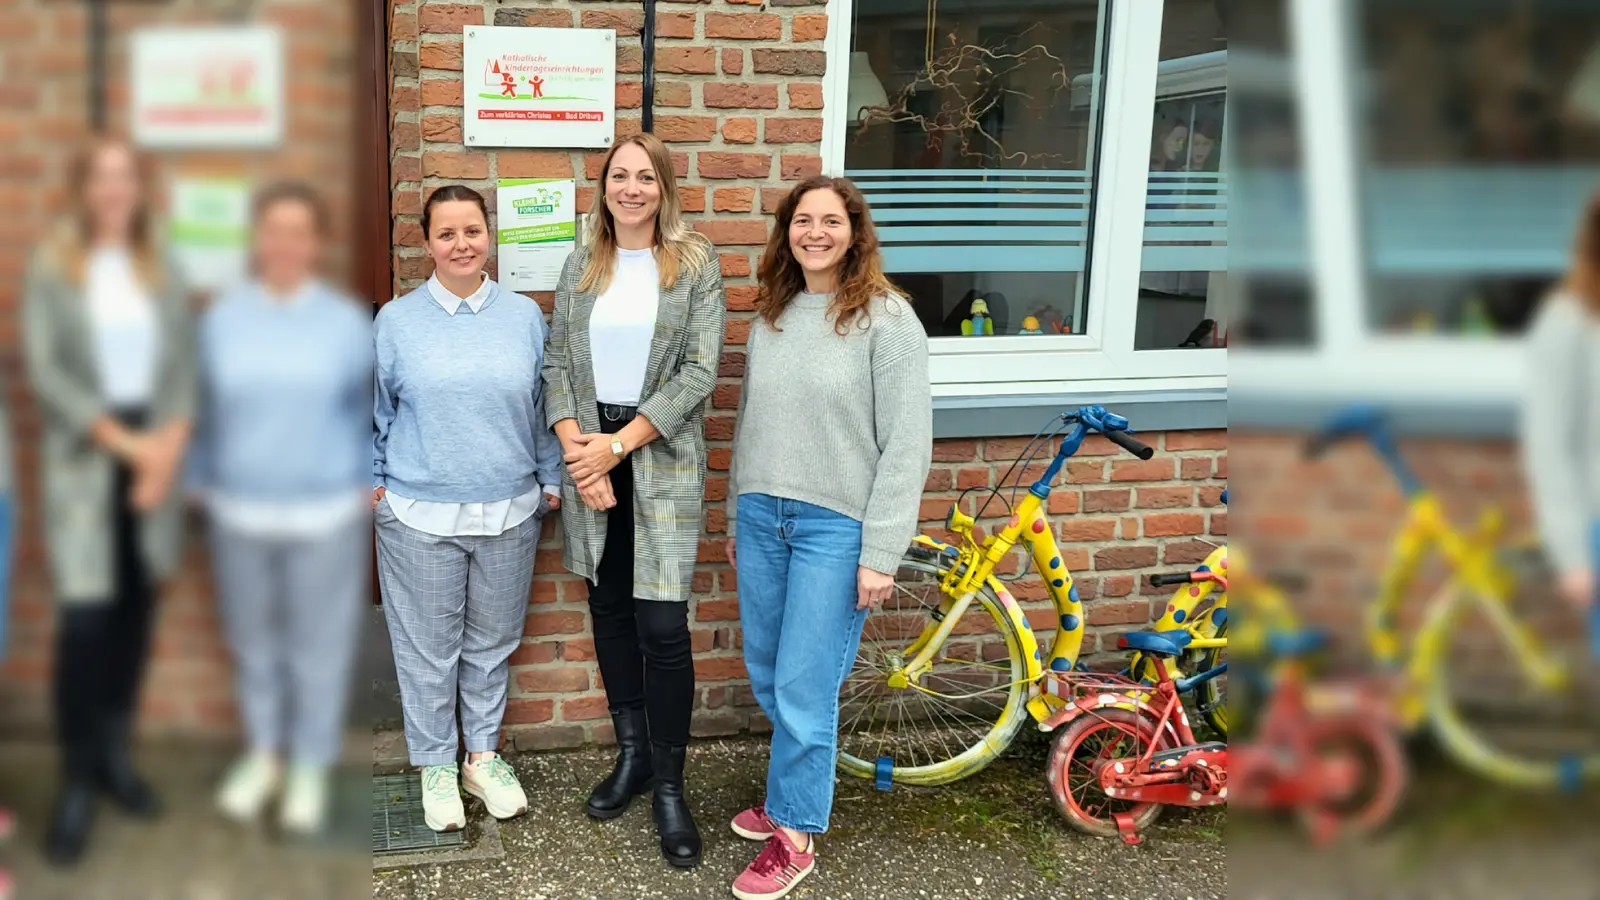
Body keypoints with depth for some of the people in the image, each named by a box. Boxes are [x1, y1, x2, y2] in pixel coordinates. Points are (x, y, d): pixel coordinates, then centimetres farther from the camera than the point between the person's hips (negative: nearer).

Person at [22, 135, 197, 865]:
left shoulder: (163, 272, 10)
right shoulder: (51, 268, 1)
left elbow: (183, 365, 5)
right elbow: (44, 370, -7)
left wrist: (167, 446, -10)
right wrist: (122, 440, -13)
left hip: (157, 454, 3)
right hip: (84, 459, -3)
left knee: (136, 611, 8)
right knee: (84, 617, -10)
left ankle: (116, 754, 23)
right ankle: (76, 780, 3)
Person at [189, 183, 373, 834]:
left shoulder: (348, 323, -4)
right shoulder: (221, 319, 1)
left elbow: (370, 413, 1)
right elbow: (205, 411, 6)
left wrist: (370, 483, -2)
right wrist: (199, 482, 6)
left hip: (326, 512, -2)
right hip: (239, 509, 2)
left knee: (318, 642, 8)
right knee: (252, 639, 16)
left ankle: (311, 765, 26)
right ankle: (263, 752, 36)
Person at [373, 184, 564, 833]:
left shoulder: (524, 316, 3)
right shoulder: (397, 321, 0)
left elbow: (543, 406, 9)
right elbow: (375, 411, 7)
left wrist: (550, 479, 9)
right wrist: (373, 481, 3)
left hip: (509, 511, 2)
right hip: (420, 514, -1)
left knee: (492, 643, 14)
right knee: (429, 647, 7)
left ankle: (483, 755, 30)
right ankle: (435, 765, 24)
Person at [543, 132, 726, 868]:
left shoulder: (696, 265, -3)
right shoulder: (579, 268, 9)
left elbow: (699, 372, -9)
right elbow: (558, 364, 5)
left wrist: (616, 446, -14)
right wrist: (577, 450, -11)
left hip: (660, 460, -4)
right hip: (589, 456, 4)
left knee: (662, 627, -5)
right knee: (609, 611, 11)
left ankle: (669, 786, 8)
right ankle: (631, 754, 28)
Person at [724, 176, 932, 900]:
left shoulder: (887, 319, -9)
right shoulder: (770, 316, 9)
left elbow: (906, 444, -11)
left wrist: (880, 555, -14)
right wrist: (737, 517, 18)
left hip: (836, 527, -6)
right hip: (761, 518, 6)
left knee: (803, 689, -1)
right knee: (767, 677, 15)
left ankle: (794, 833, 16)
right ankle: (798, 784, 37)